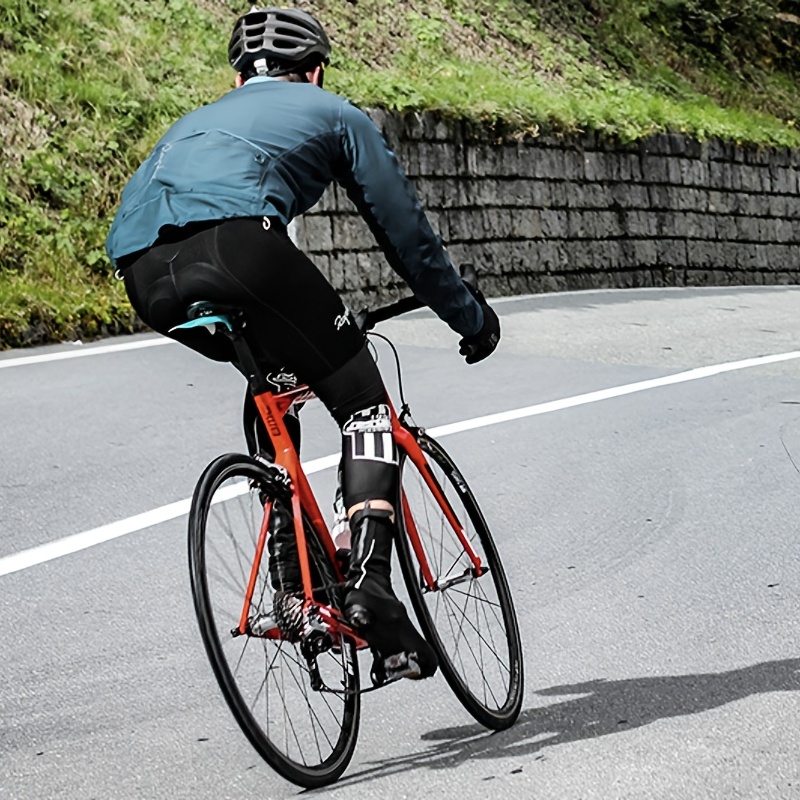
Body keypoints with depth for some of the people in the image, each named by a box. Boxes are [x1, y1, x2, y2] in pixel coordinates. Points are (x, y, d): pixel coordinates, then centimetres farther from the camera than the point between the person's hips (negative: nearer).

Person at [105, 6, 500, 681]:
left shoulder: (196, 120, 43)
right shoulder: (333, 113, 29)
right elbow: (405, 229, 29)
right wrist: (472, 319, 41)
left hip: (142, 272, 6)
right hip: (234, 238, -6)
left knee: (274, 382, 30)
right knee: (363, 402, 8)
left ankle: (288, 577, 22)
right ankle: (369, 582, -11)